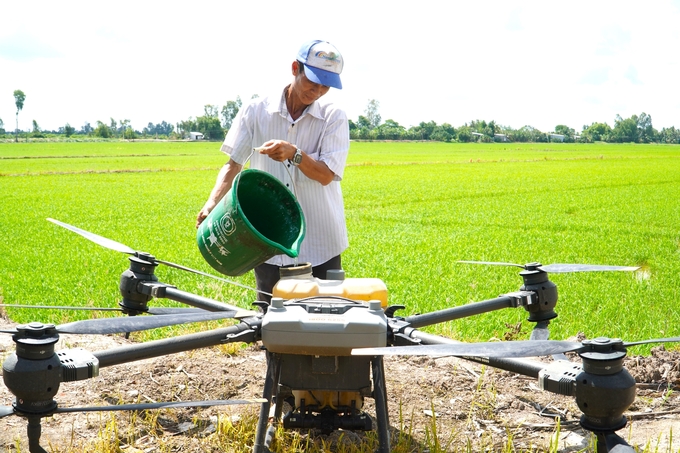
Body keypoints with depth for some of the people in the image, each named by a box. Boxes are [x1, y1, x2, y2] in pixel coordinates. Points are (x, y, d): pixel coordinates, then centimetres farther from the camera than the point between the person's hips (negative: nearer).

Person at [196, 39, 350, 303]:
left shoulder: (334, 118, -3)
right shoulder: (256, 111, 0)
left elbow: (326, 175, -11)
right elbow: (233, 164, 4)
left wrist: (294, 154, -29)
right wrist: (212, 203, -12)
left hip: (320, 244, -1)